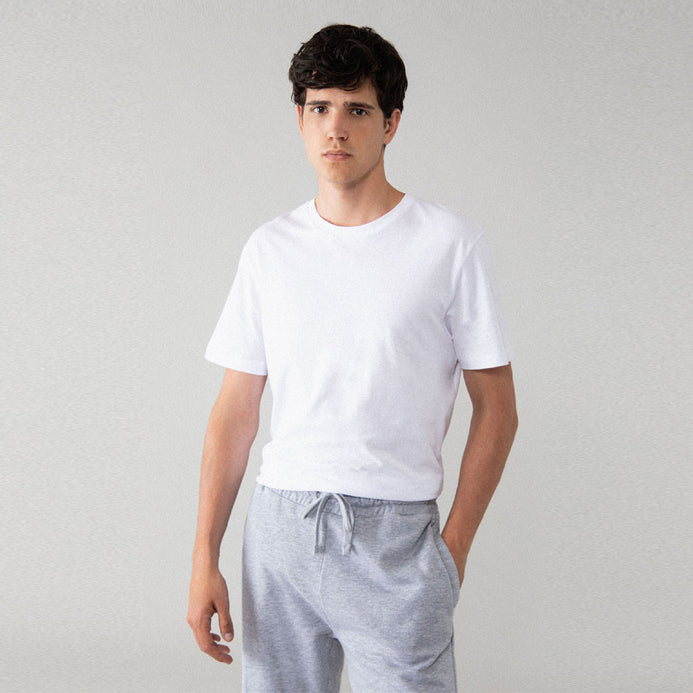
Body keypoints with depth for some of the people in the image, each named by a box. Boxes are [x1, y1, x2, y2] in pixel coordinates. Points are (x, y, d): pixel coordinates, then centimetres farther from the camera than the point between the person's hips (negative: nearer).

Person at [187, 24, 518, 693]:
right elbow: (235, 411, 9)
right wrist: (204, 559, 5)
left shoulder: (449, 243, -2)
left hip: (392, 534, -3)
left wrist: (453, 550, -5)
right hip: (278, 522, 3)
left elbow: (495, 410, 0)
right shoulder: (270, 248, 8)